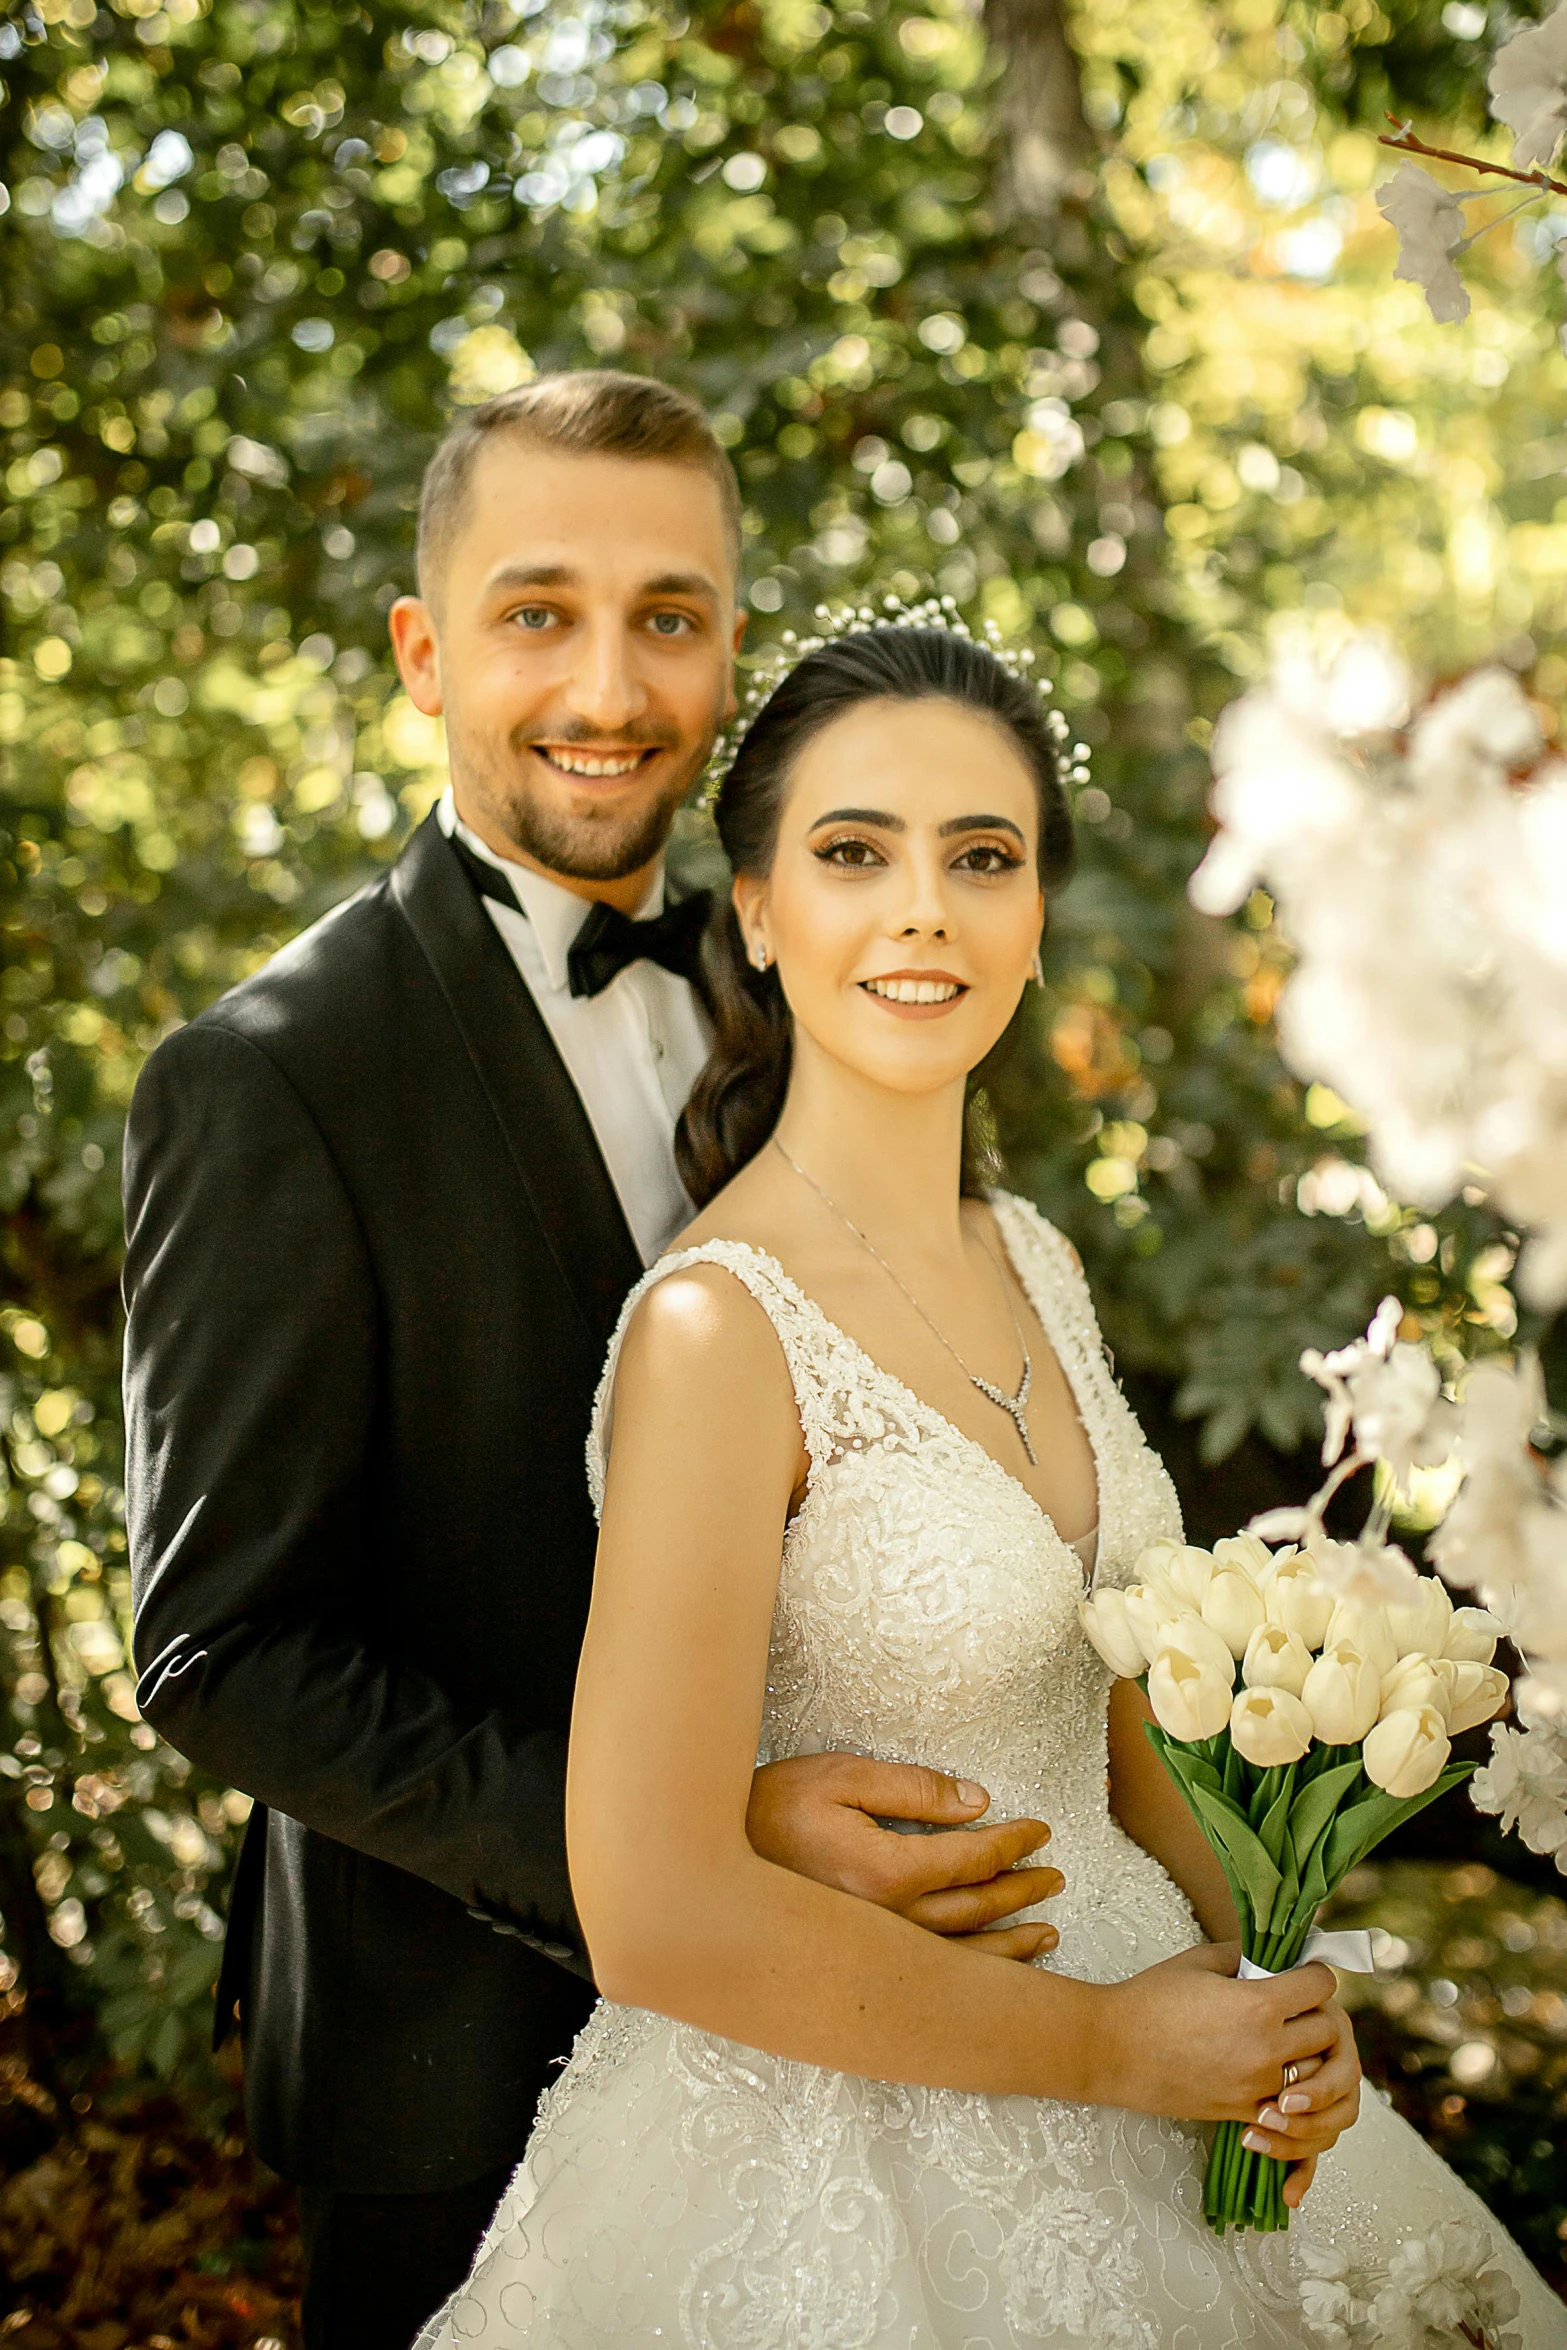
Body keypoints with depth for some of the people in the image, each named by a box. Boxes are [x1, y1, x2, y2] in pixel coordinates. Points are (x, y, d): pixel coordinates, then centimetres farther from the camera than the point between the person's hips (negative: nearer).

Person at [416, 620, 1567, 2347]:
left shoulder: (1033, 1265, 2)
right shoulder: (720, 1322, -21)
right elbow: (659, 1916, -23)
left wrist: (1259, 1977, -5)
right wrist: (1104, 2044, -15)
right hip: (852, 2150, -7)